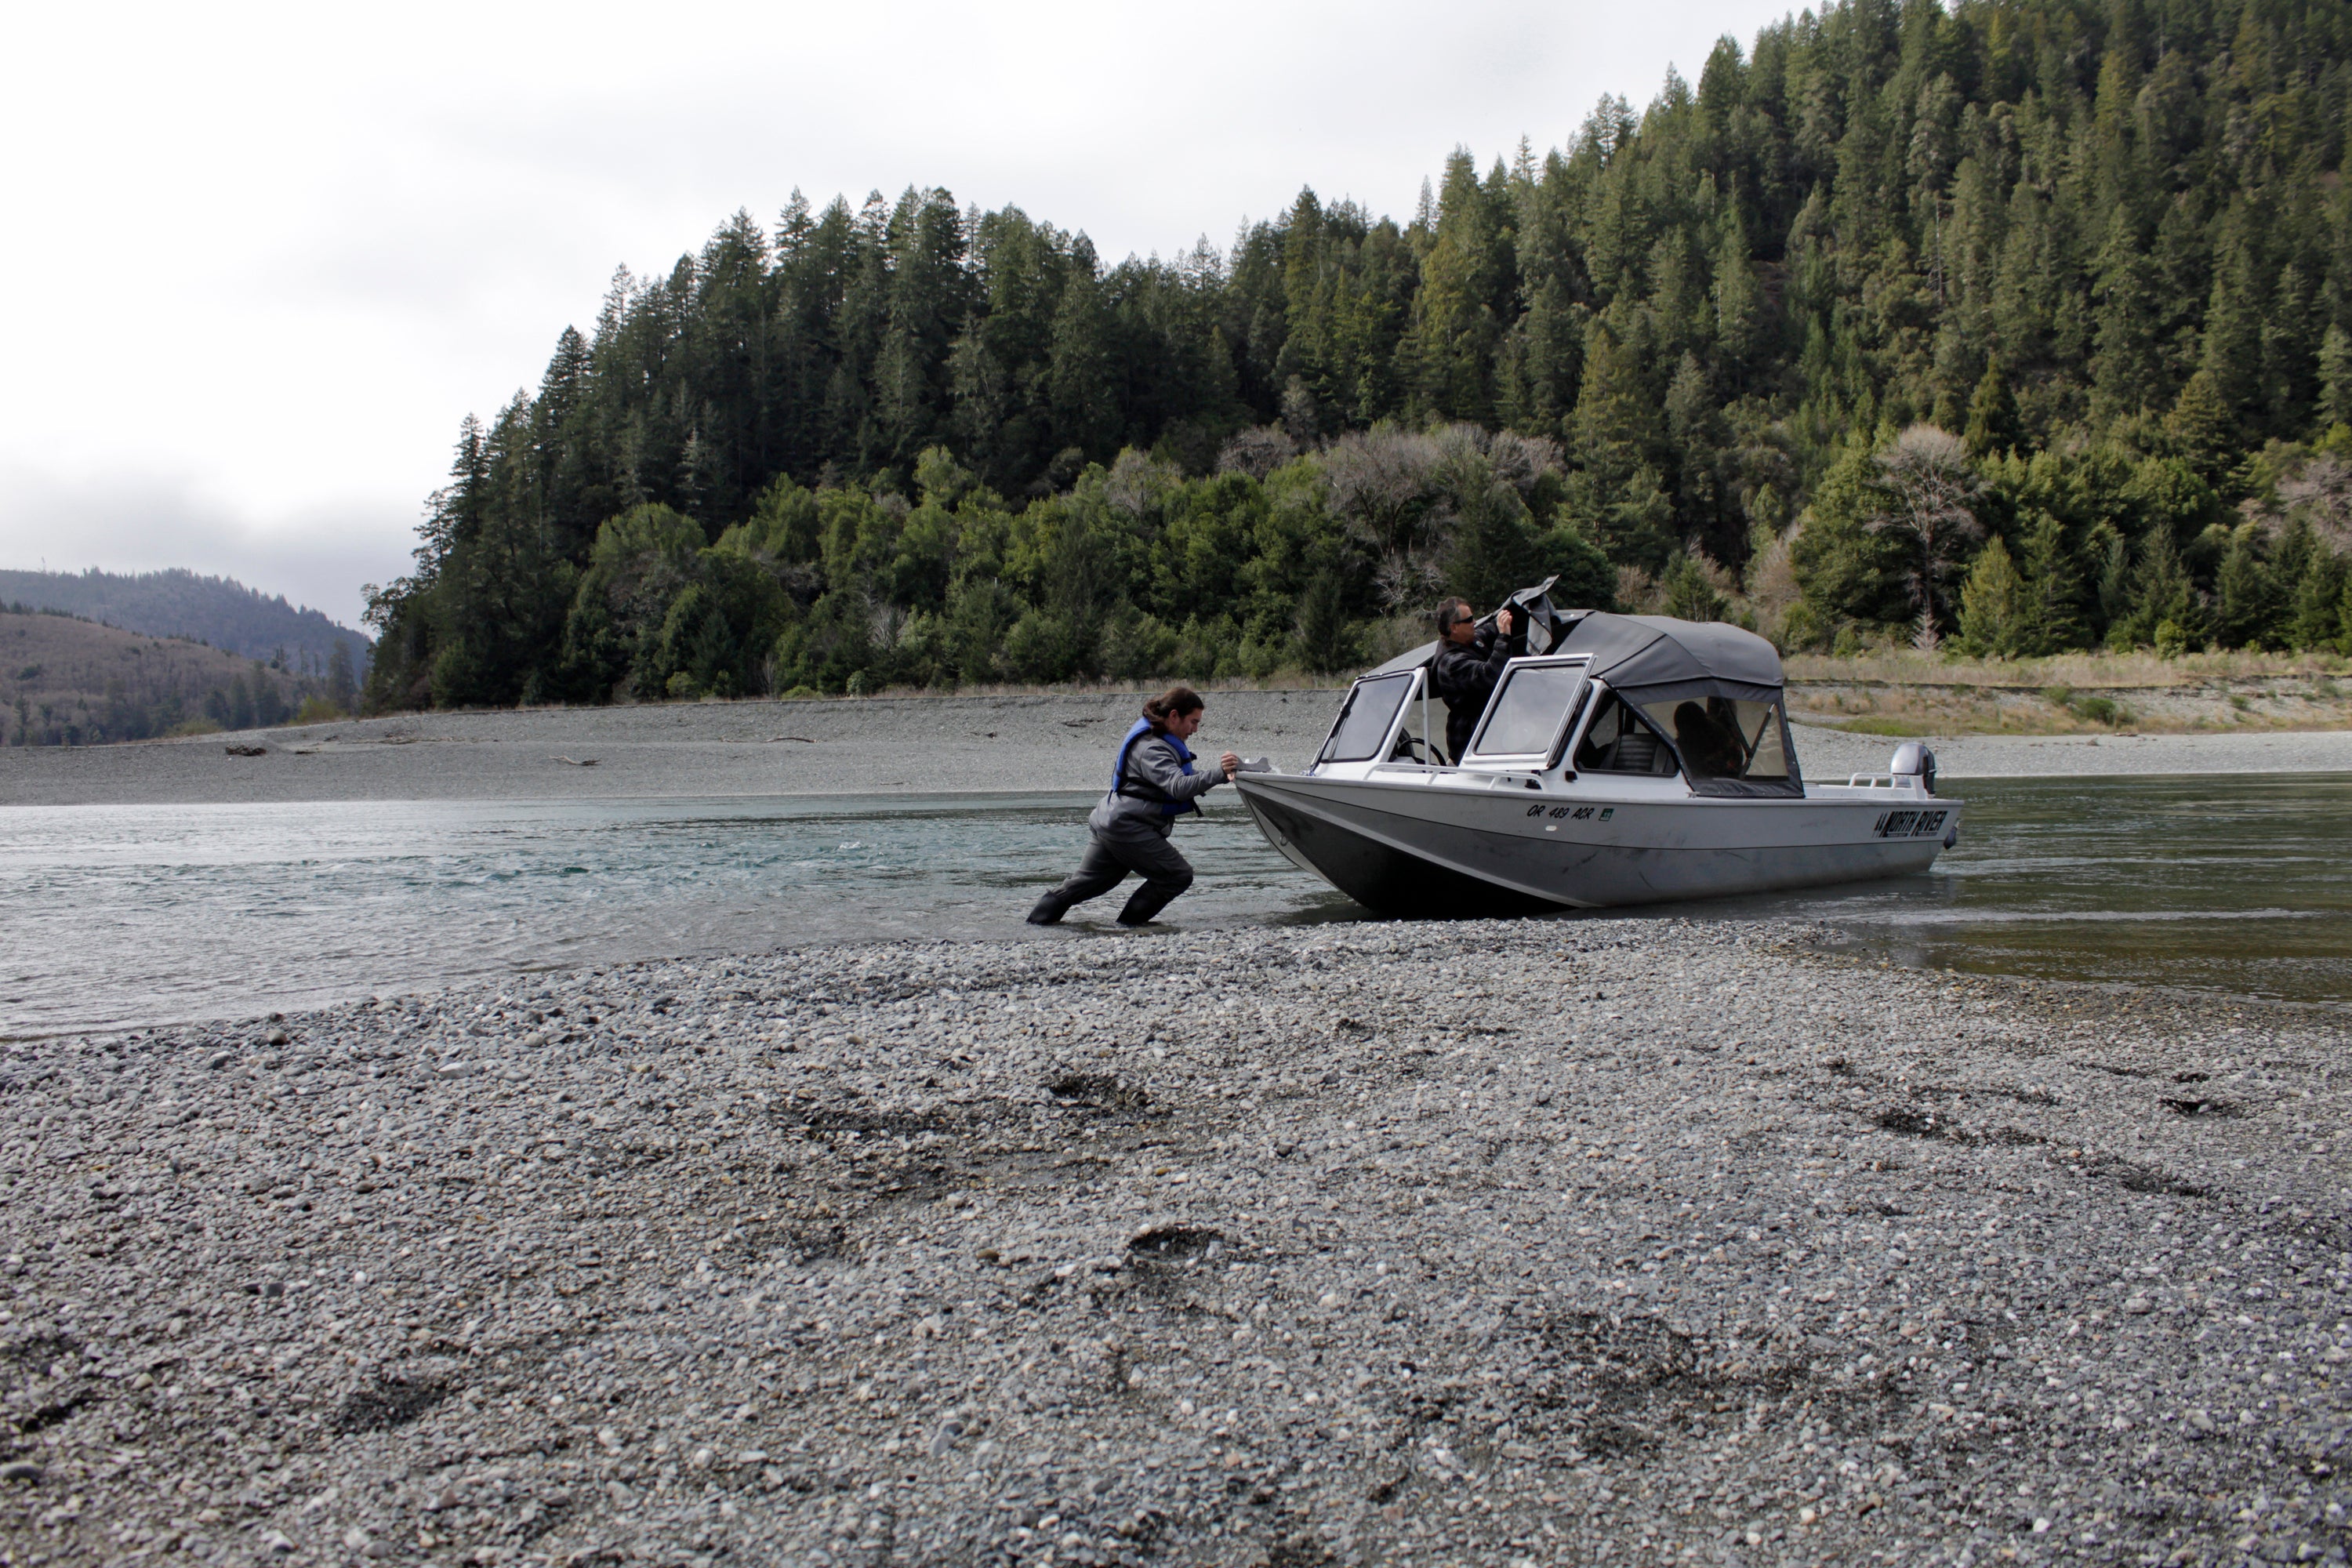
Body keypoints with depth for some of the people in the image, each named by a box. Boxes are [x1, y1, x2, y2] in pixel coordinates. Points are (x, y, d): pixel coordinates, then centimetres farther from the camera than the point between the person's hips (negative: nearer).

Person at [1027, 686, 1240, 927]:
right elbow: (1178, 787, -34)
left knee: (1087, 881, 19)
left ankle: (1040, 917, 23)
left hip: (1110, 822, 11)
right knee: (1178, 875, -5)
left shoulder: (1150, 738, 13)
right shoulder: (1152, 749, -21)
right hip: (1128, 827, -11)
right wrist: (1218, 774, -46)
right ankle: (1131, 921, 2)